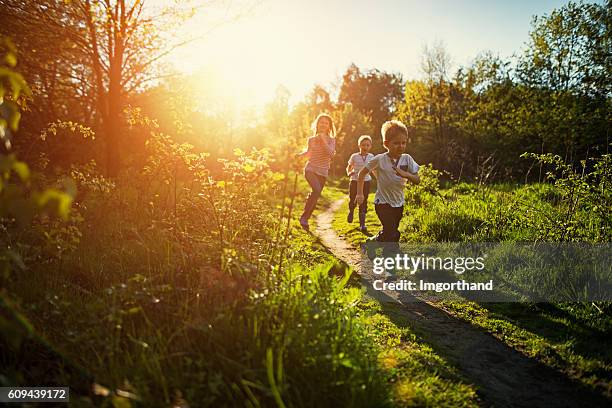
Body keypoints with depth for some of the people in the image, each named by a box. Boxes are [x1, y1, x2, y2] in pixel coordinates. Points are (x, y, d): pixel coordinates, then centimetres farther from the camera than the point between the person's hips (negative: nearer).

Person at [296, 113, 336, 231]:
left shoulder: (331, 140, 1)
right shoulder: (311, 139, 4)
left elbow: (331, 154, -17)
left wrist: (323, 140, -19)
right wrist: (301, 154, 2)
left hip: (322, 172, 2)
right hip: (310, 169, -2)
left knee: (315, 197, 6)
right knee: (317, 190, -28)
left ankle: (305, 219, 24)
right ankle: (304, 216, -18)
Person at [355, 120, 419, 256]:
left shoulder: (407, 159, -8)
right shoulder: (379, 159, -15)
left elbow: (417, 180, -12)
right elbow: (362, 173, -3)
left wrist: (405, 174, -31)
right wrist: (360, 193, -6)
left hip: (398, 203, 5)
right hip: (383, 202, -5)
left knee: (388, 232, 19)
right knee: (393, 234, -16)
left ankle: (371, 242, 45)